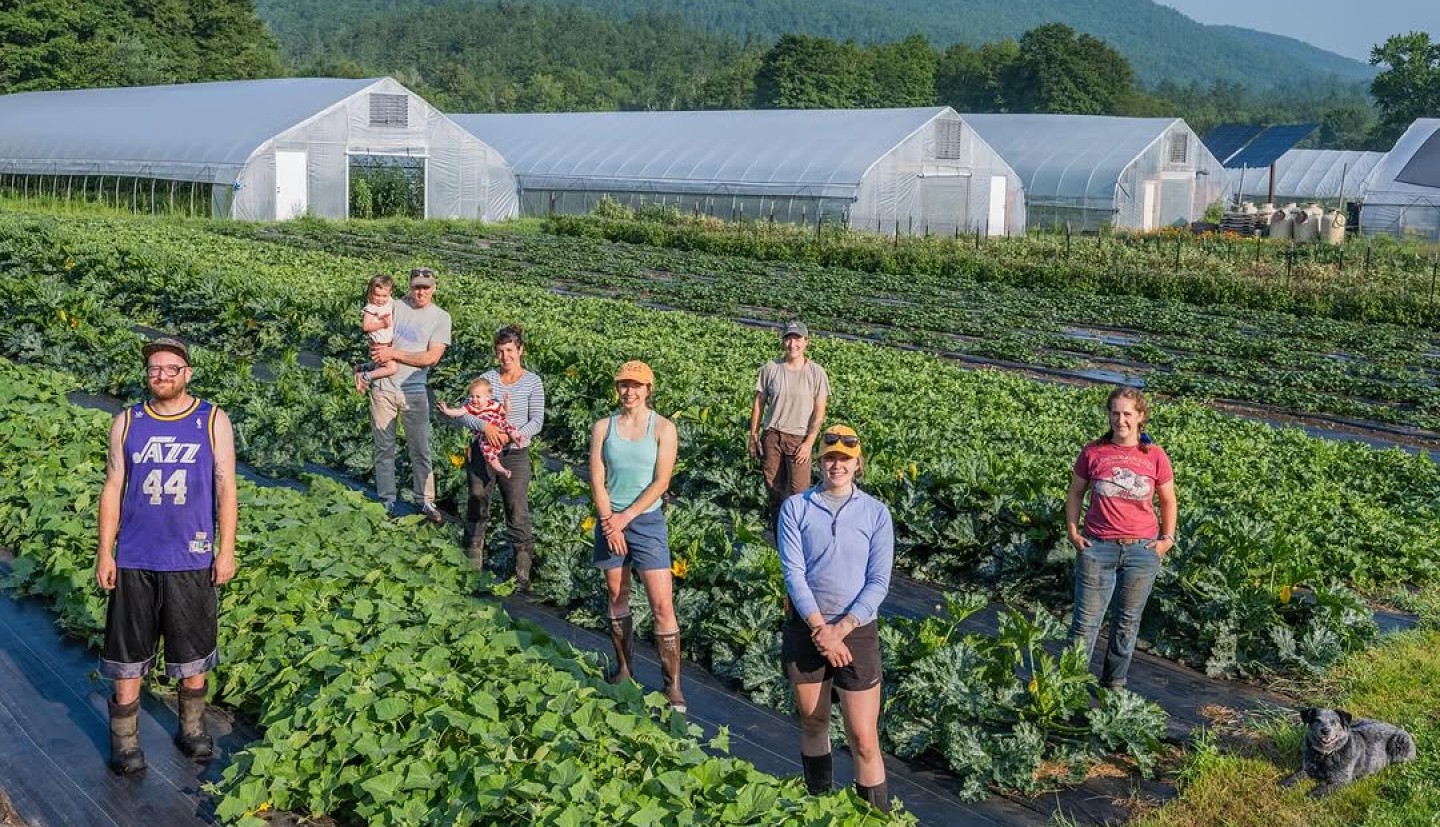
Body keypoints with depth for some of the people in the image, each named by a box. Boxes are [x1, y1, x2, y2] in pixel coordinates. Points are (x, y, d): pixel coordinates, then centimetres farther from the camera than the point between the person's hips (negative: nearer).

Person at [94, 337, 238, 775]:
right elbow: (113, 489, 4)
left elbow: (226, 488, -2)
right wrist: (104, 552, 0)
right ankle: (125, 741, 19)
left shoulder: (213, 421, -2)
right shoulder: (127, 423, 3)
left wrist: (226, 550, -6)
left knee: (193, 654, 11)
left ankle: (192, 729, 29)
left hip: (192, 559, -1)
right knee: (128, 654, 6)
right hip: (134, 560, 1)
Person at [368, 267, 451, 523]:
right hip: (382, 387, 2)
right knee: (384, 447, 8)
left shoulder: (441, 318, -1)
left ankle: (426, 501, 14)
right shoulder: (396, 307, 5)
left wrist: (394, 354, -13)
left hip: (413, 391, -2)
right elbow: (376, 338, 11)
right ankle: (387, 501, 17)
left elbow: (431, 358, -10)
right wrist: (379, 353, -11)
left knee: (420, 449, 4)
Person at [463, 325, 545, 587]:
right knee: (476, 510, 11)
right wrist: (485, 425, -23)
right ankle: (473, 570, 28)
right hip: (482, 451, 3)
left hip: (514, 455, -3)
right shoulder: (487, 377, 4)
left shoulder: (532, 382, -2)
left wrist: (514, 435, -24)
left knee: (518, 515, -5)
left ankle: (523, 577, 0)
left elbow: (537, 422, -7)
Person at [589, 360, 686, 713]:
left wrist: (626, 517, -12)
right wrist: (609, 522, -11)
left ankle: (673, 686, -2)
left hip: (647, 520, -3)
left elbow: (661, 482, -9)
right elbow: (597, 480, -1)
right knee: (617, 598, 12)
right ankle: (623, 671, 27)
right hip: (610, 521, 3)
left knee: (662, 605, -7)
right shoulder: (603, 427, 4)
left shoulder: (663, 428, -4)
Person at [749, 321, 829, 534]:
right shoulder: (770, 368, -1)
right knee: (774, 486, 9)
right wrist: (753, 436, 4)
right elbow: (758, 404, 6)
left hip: (799, 438, -2)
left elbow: (819, 412, -4)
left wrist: (808, 443, -11)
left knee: (799, 491, -8)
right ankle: (777, 529, 23)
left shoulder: (816, 373, -5)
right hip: (772, 435, 2)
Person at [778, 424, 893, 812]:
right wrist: (819, 628, -18)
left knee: (864, 741, -4)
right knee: (813, 724, 15)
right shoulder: (795, 508, -2)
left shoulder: (876, 513, -2)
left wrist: (840, 629, -15)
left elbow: (879, 583, -5)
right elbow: (793, 572, -9)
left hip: (857, 629, -1)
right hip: (805, 627, 1)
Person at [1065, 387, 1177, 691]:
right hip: (1097, 548, -1)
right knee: (1085, 622, 1)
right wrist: (1072, 531, 0)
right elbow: (1075, 493, 9)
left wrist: (1167, 538, 1)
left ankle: (1113, 686, 27)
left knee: (1128, 622, 13)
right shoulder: (1092, 452, -4)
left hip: (1142, 550, 1)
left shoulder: (1155, 456, -2)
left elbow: (1168, 500, 10)